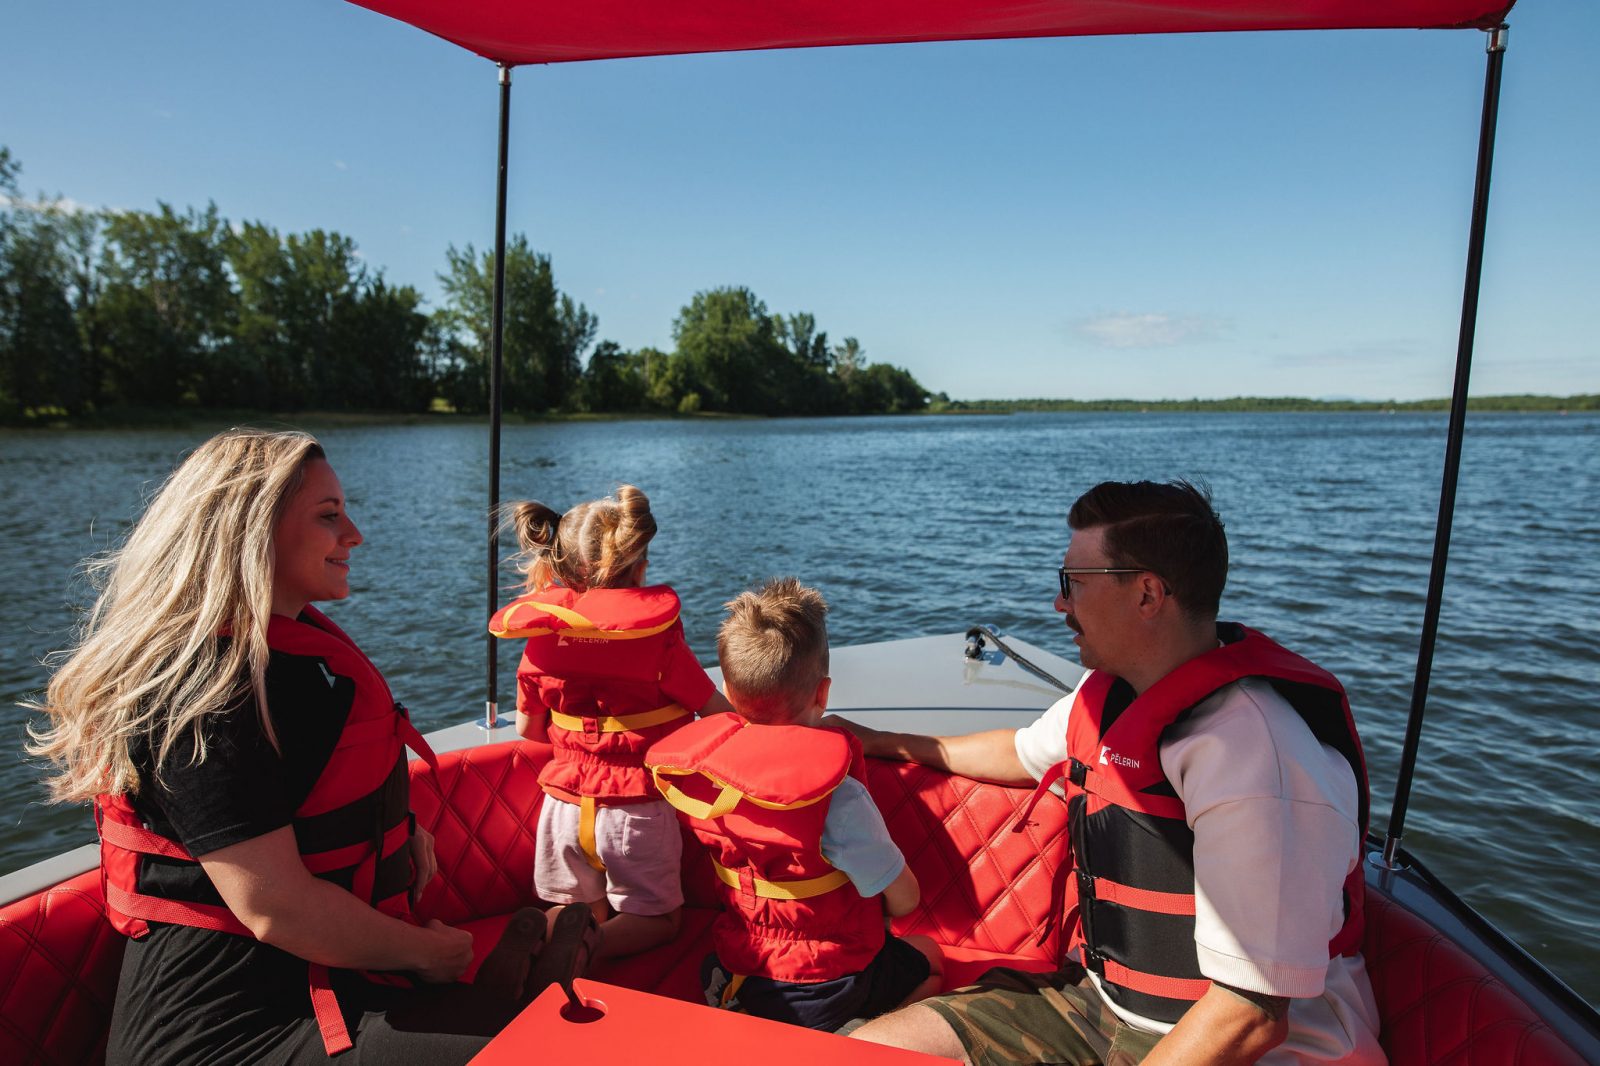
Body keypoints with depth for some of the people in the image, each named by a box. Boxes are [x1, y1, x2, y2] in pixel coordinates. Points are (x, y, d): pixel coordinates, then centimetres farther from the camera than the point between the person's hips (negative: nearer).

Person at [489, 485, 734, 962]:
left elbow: (527, 729, 8)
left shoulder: (541, 641, -3)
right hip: (637, 808, -4)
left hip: (565, 803, 4)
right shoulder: (660, 640, -15)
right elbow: (718, 713, -7)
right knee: (658, 916, 15)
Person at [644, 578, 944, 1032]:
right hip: (824, 987, -5)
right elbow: (903, 901, -18)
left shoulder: (700, 762, -16)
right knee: (929, 958, 24)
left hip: (737, 969, 5)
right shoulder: (836, 796, -31)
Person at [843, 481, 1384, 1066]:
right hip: (1096, 1001, 7)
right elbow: (1023, 752, 22)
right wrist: (884, 743, 29)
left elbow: (1250, 1019, -26)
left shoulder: (1259, 754, -28)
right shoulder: (1108, 694, 0)